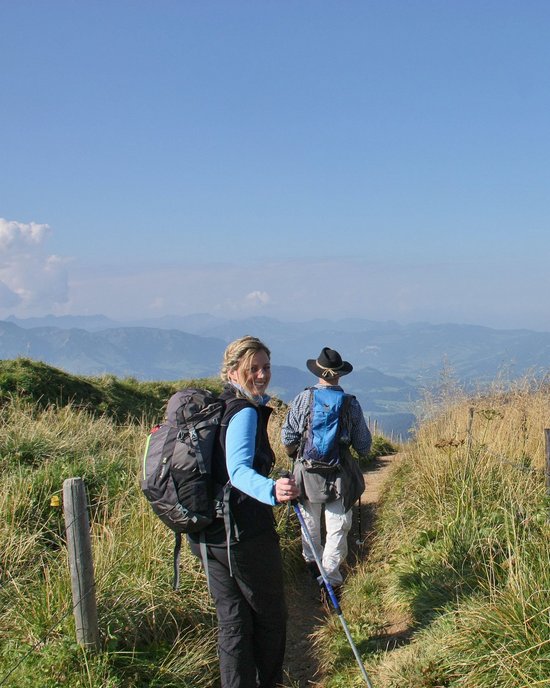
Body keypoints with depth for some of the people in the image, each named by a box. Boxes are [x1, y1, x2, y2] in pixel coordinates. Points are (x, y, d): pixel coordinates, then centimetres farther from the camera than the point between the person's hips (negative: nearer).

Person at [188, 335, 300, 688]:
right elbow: (239, 471, -33)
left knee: (232, 619, 15)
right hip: (246, 533, -8)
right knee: (270, 615, 12)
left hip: (209, 535, 8)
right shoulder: (246, 412, -16)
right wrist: (272, 490, -51)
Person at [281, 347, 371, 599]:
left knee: (310, 521, 23)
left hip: (307, 472, 1)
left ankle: (312, 560, 43)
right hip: (339, 474, -1)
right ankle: (330, 579, -6)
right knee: (338, 528, 4)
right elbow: (364, 446, 1)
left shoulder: (302, 399, -7)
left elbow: (287, 439, -4)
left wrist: (295, 455, 16)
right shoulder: (352, 404, -5)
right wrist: (362, 451, 25)